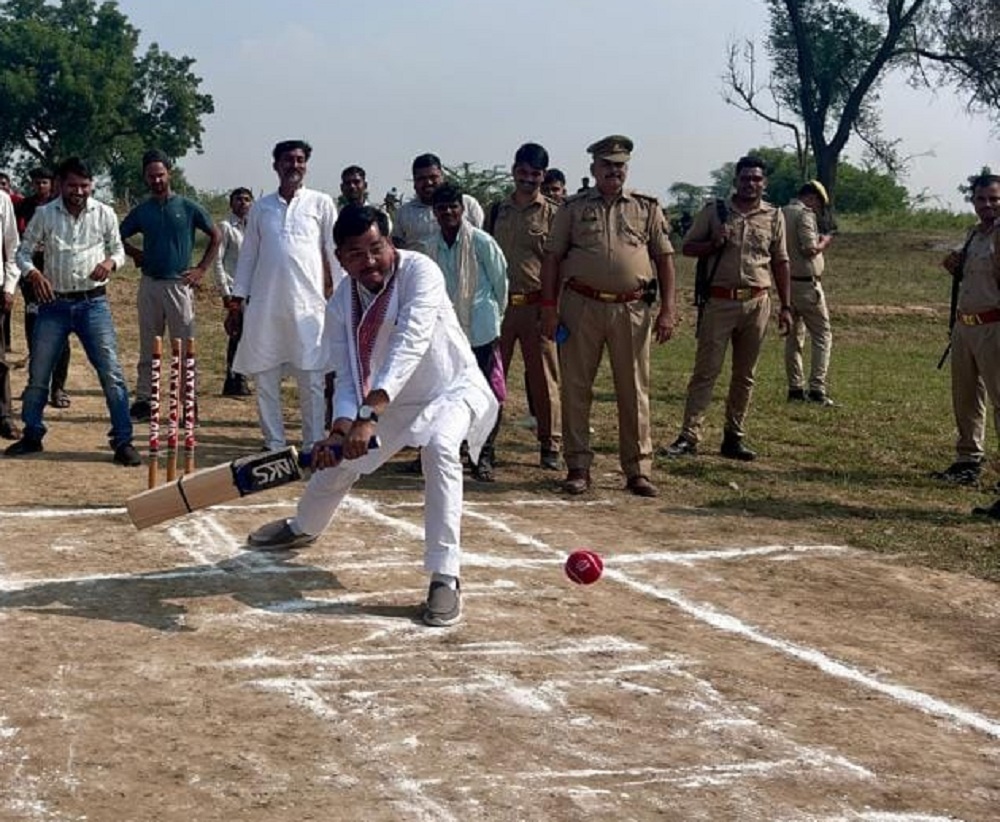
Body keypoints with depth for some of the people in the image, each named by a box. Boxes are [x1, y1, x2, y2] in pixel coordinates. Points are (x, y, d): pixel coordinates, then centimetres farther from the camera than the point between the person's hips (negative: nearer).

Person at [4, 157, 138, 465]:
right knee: (38, 374, 8)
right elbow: (23, 251, 4)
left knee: (112, 373, -7)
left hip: (93, 304, -1)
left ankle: (123, 441, -1)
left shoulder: (105, 214, 0)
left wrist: (110, 262, -14)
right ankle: (32, 436, 25)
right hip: (54, 304, 1)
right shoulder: (44, 215, 0)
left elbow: (118, 249, 10)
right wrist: (33, 273, -16)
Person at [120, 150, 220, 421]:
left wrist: (201, 269, 0)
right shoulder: (141, 211, 9)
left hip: (180, 284, -3)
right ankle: (143, 399, 12)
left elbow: (216, 236, 6)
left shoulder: (187, 207, 1)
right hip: (150, 284, 3)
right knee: (148, 347, 7)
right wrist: (136, 254, 5)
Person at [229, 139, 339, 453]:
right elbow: (248, 255, 16)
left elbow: (335, 251, 5)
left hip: (308, 304, -3)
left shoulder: (321, 203, 6)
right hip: (264, 306, 3)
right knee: (265, 380, 4)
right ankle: (274, 445, 13)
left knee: (312, 380, -2)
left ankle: (313, 446, 4)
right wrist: (237, 300, 11)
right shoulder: (261, 207, 13)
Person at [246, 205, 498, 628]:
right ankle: (303, 527, 51)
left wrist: (369, 416, -51)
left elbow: (410, 346, -41)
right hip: (391, 403, 6)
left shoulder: (419, 272, -29)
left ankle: (445, 579, -31)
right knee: (336, 458, 14)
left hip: (453, 390, -6)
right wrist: (340, 430, -34)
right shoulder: (341, 304, -12)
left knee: (440, 446, -36)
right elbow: (348, 379, -12)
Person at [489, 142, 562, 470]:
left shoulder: (552, 213, 1)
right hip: (499, 304, 3)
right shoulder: (497, 211, 11)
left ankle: (550, 446, 9)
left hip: (536, 305, -3)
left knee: (544, 377, 1)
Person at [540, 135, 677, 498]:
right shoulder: (573, 208, 8)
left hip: (632, 309, 0)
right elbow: (552, 257, 6)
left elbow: (664, 258, 9)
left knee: (634, 392, 3)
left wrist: (668, 308, 0)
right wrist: (549, 307, -2)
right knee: (576, 389, 2)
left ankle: (638, 470, 10)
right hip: (581, 306, 0)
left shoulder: (647, 208, 10)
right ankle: (578, 467, 11)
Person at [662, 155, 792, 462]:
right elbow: (687, 247, 8)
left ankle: (734, 437, 15)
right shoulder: (714, 211, 4)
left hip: (757, 302, 2)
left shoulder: (774, 216, 9)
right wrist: (713, 244, -12)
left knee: (745, 374, 8)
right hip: (720, 299, -2)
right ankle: (689, 437, -6)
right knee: (705, 370, -5)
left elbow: (780, 263, 12)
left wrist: (786, 306, 8)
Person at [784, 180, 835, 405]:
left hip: (786, 283, 8)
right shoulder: (804, 214, -12)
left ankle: (795, 388, 16)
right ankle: (816, 389, -8)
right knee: (822, 336, -1)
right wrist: (824, 243, -1)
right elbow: (809, 250, -22)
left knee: (793, 337, 14)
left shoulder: (781, 214, 12)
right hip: (806, 283, -8)